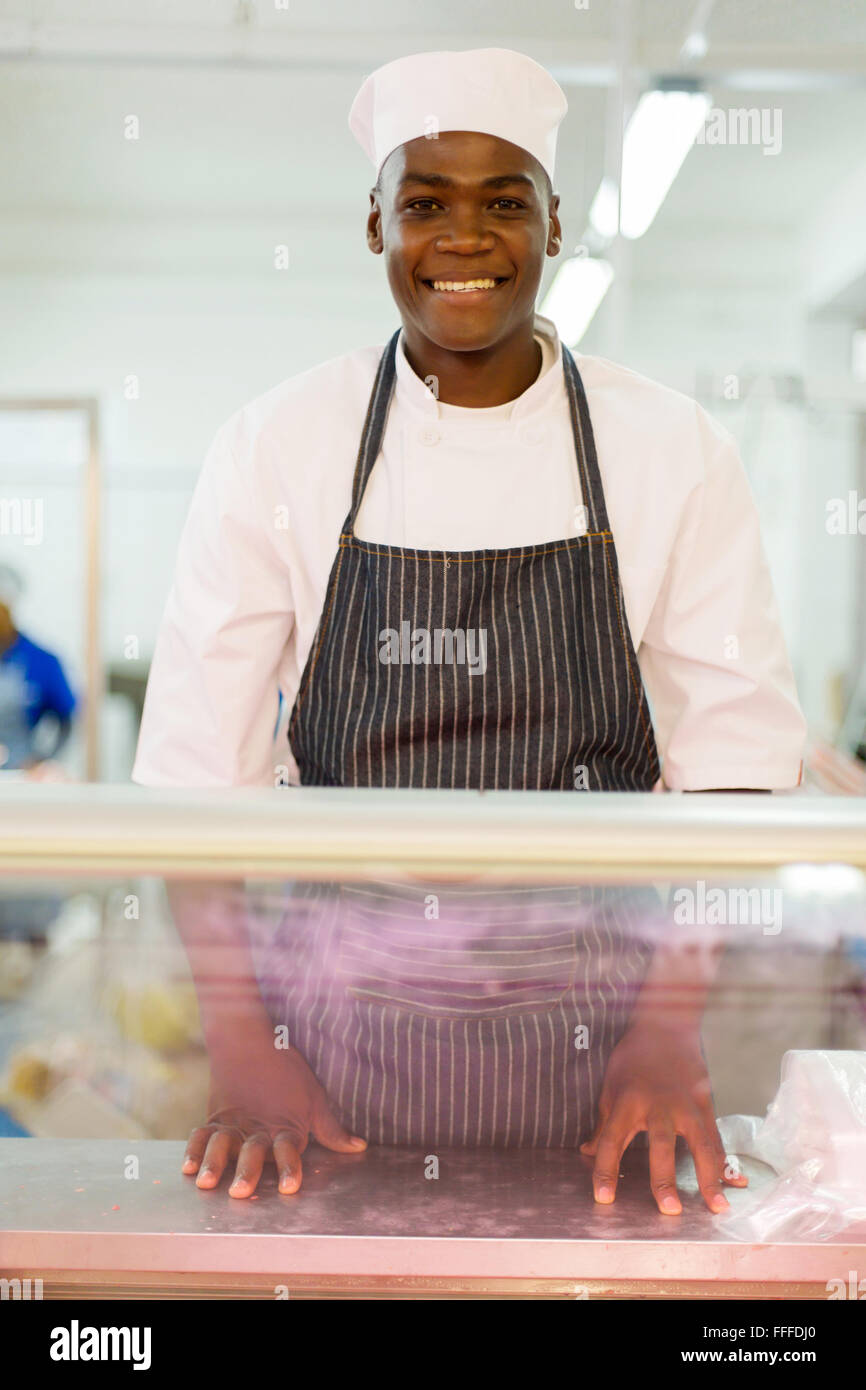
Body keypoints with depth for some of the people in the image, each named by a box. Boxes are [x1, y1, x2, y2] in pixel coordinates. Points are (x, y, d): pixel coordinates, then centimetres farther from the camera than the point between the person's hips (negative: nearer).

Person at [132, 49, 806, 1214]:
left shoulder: (674, 451, -2)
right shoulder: (276, 446, -3)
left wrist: (671, 1037, -11)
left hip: (590, 1024, 1)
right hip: (347, 1009, 0)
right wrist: (240, 1058, -11)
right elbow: (193, 768, -3)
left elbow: (733, 758, -2)